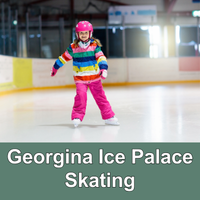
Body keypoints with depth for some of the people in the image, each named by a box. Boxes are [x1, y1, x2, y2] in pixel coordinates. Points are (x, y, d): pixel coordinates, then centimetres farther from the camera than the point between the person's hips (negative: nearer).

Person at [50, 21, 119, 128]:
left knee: (100, 96, 6)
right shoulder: (73, 47, -3)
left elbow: (101, 57, -14)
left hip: (94, 77, 1)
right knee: (81, 95, -20)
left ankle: (109, 116, 17)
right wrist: (55, 67, 17)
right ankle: (77, 117, -8)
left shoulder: (95, 45, -5)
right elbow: (64, 57, 9)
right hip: (80, 78, 0)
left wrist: (103, 68, -31)